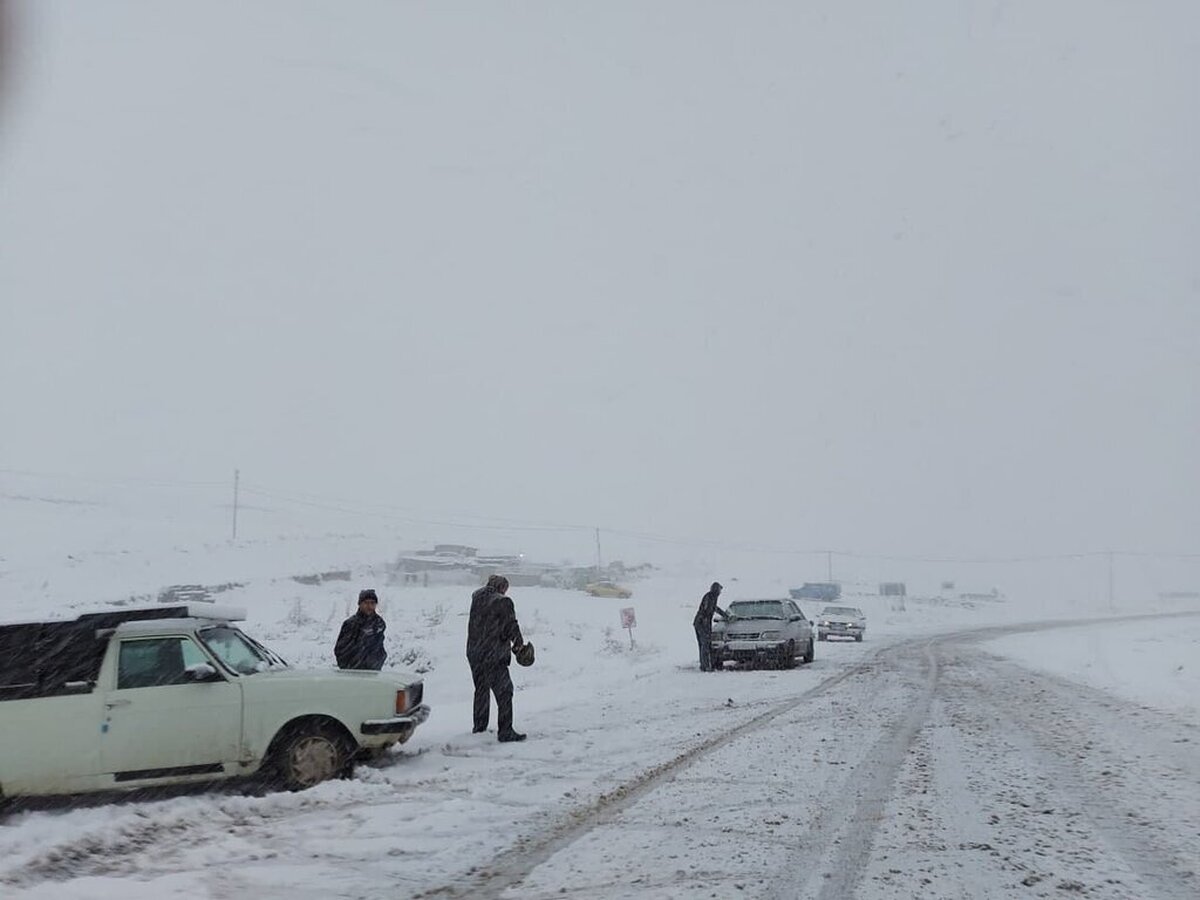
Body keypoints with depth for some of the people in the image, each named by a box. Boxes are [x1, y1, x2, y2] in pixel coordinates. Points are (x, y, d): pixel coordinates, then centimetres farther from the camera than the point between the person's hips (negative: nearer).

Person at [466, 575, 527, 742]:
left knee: (481, 690, 20)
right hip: (494, 655, -7)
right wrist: (518, 643, 7)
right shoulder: (503, 602, -13)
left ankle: (479, 726, 29)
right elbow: (511, 626, -10)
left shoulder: (477, 598, 7)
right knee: (504, 692, -1)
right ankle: (505, 731, -3)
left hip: (474, 653, 7)